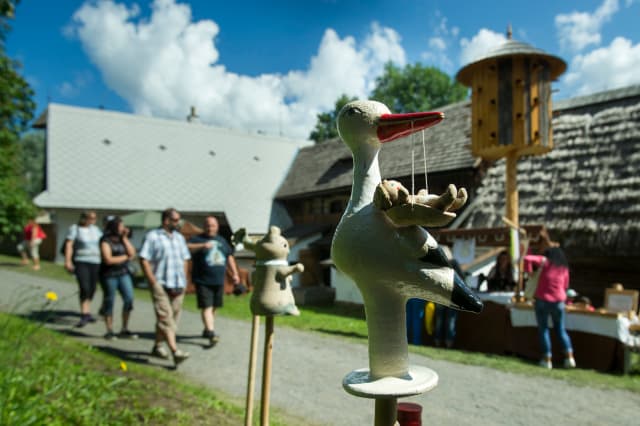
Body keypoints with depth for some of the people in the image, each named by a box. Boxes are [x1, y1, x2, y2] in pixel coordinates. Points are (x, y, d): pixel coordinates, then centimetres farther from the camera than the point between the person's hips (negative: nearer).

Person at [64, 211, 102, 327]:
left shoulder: (95, 229, 13)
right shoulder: (75, 228, -2)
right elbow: (68, 245, -9)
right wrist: (67, 261, -18)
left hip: (95, 262, 5)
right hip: (81, 262, -5)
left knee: (92, 289, 9)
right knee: (84, 288, -15)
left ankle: (87, 312, 25)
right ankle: (84, 316, -10)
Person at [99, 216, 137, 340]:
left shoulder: (122, 239, 11)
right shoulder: (106, 241, -6)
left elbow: (132, 253, 1)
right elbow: (108, 260, -15)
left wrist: (125, 238, -3)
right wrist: (125, 257, -4)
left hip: (123, 273, 5)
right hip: (109, 275, -5)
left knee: (129, 299, -3)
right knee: (109, 302, 4)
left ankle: (124, 329, 9)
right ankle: (109, 331, 17)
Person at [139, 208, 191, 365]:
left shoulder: (179, 238, 17)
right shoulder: (152, 236, -3)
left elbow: (185, 259, 20)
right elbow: (144, 260, -8)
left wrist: (183, 281, 9)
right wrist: (153, 282, -14)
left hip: (178, 285, 7)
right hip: (160, 283, -6)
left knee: (173, 316, 9)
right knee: (165, 317, -12)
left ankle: (157, 346, 25)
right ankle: (175, 351, -18)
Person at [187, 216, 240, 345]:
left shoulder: (222, 241, 16)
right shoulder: (198, 239, 0)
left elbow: (229, 257, 22)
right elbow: (187, 248, -19)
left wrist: (235, 273, 16)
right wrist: (202, 246, -33)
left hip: (218, 281, 5)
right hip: (203, 281, -5)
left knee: (214, 307, 12)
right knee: (206, 307, -11)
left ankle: (207, 330, 26)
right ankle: (211, 332, -15)